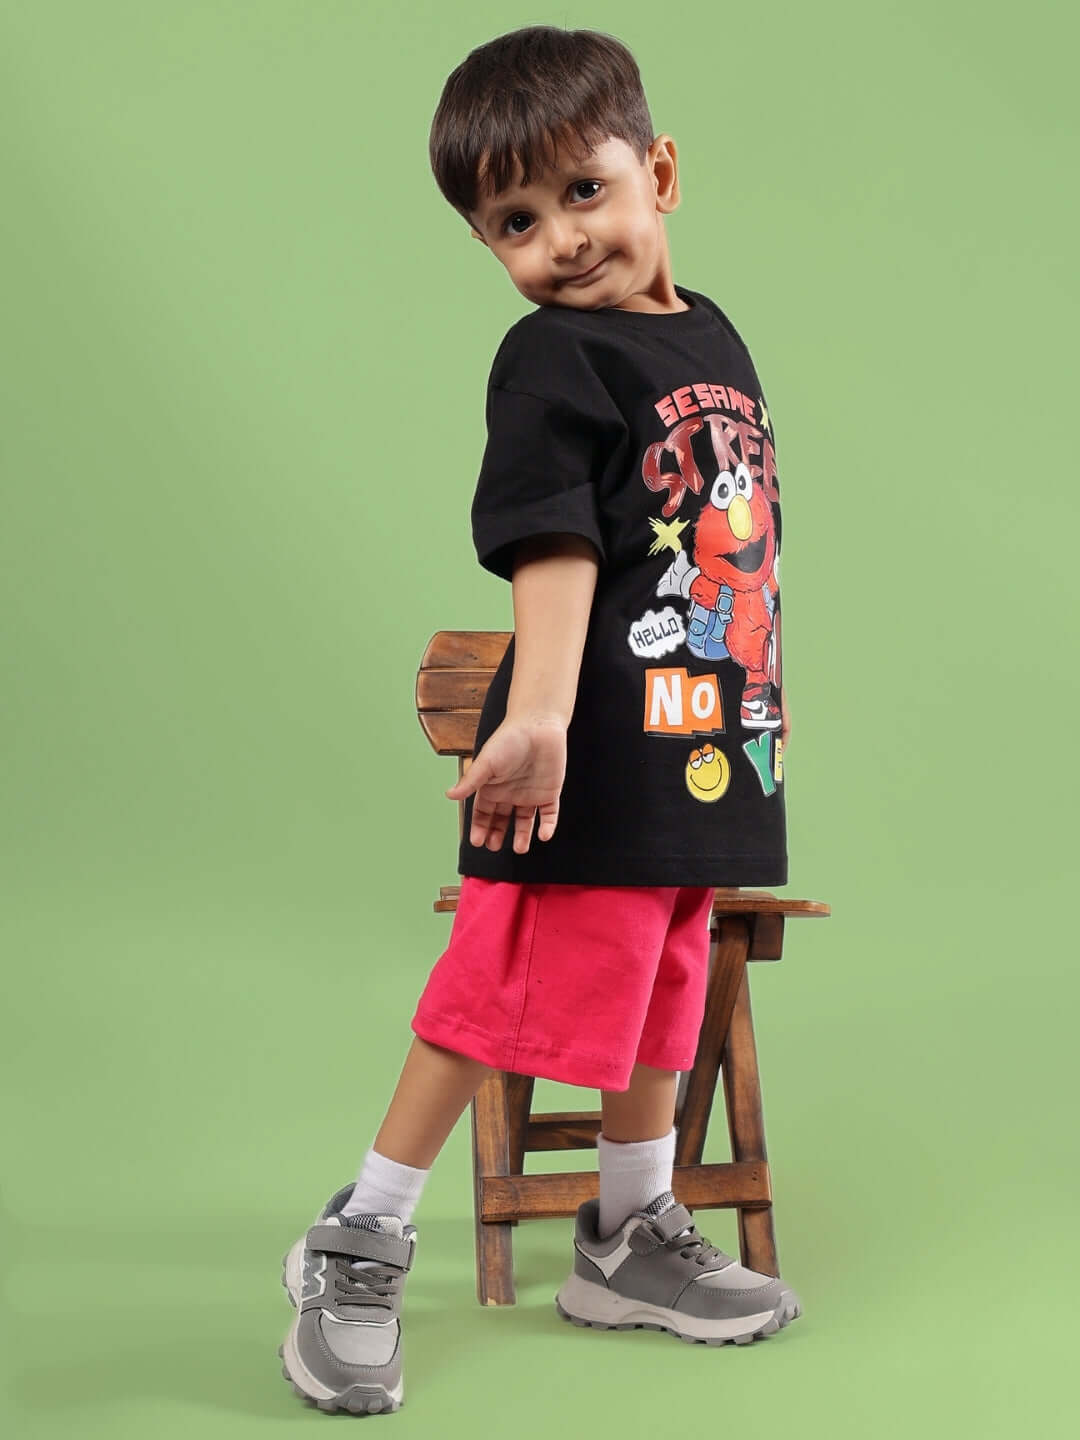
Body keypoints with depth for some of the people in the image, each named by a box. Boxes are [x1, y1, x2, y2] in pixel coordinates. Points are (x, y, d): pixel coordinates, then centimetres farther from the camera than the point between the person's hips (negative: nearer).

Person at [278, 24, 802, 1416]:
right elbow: (553, 545, -23)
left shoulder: (710, 333, 13)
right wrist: (538, 718, -36)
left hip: (699, 757, 8)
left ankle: (631, 1242, 33)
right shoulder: (552, 360, -10)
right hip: (589, 763, -8)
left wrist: (754, 711, 24)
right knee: (496, 995, -3)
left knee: (659, 992, 17)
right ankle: (355, 1247, 12)